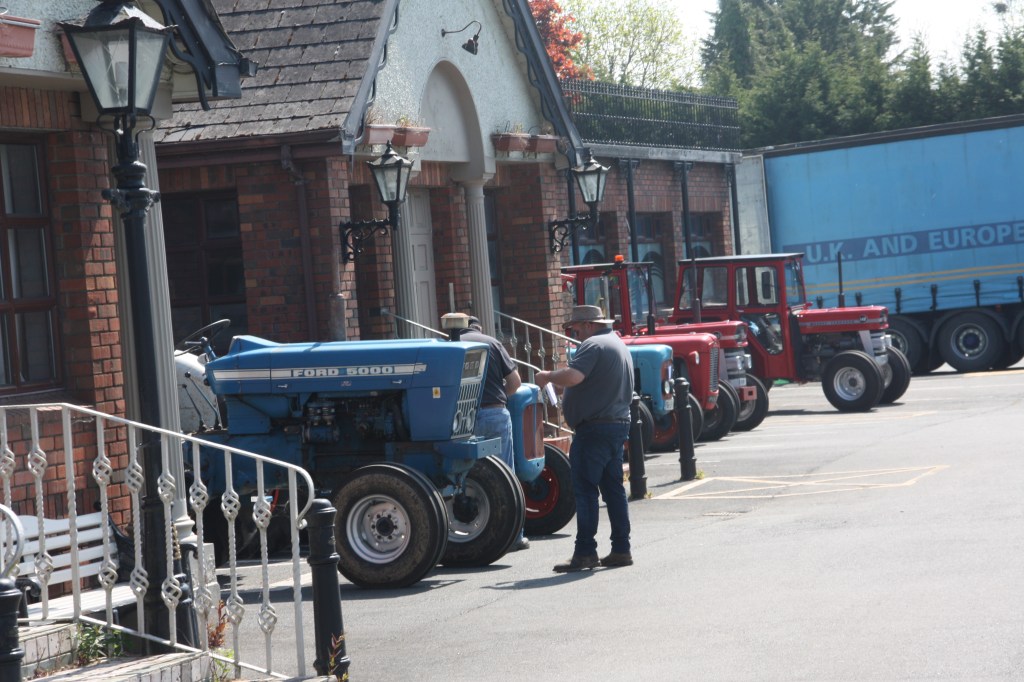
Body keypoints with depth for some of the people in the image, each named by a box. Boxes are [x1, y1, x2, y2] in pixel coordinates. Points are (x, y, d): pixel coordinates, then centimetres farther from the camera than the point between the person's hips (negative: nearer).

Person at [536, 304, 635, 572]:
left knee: (585, 490, -7)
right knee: (613, 488, 12)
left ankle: (585, 552, -8)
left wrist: (548, 376, -9)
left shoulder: (593, 345, -13)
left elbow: (572, 377, -28)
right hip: (618, 424, 10)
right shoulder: (618, 344, 20)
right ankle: (621, 550, 13)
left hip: (594, 427, -10)